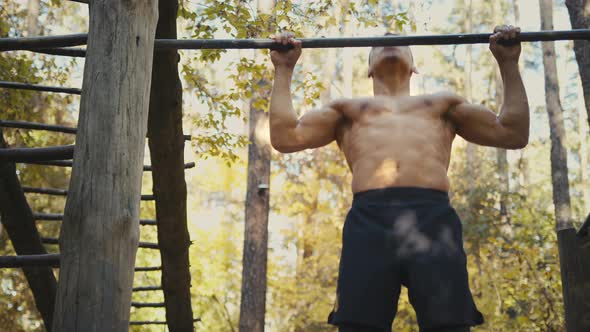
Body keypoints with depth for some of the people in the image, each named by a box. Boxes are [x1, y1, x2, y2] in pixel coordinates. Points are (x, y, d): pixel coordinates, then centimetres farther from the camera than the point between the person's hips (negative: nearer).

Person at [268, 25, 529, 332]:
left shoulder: (443, 103, 35)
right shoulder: (347, 109, 34)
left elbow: (514, 134, 28)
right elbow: (285, 137, 23)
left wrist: (508, 63, 29)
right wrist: (284, 69, 26)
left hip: (433, 218, 0)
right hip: (369, 219, 0)